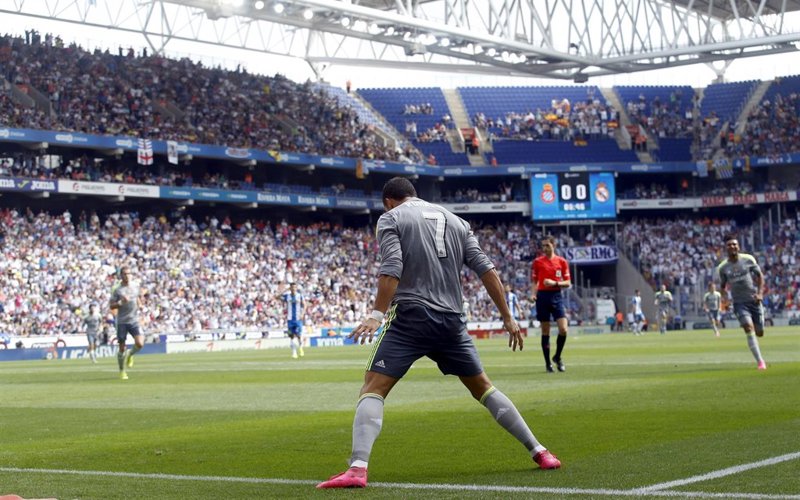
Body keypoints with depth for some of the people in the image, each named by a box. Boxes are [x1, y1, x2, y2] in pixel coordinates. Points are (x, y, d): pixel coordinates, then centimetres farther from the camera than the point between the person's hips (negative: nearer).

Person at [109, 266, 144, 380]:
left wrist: (139, 303, 4)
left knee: (140, 344, -16)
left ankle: (130, 354, 18)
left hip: (134, 320, 2)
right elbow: (111, 306, -4)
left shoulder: (136, 285, 6)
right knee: (121, 348, 3)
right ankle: (122, 371, 19)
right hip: (122, 321, -2)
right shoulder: (117, 290, -4)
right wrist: (121, 302, -21)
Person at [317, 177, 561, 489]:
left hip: (410, 317, -5)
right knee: (483, 387, 19)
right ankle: (539, 452, 21)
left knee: (373, 389, -6)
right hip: (452, 321, 5)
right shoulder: (455, 221, 19)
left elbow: (392, 268, -12)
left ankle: (358, 468, -25)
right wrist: (507, 317, 14)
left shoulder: (390, 218, 5)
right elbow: (486, 270, 12)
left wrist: (377, 315, -16)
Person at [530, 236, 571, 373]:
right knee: (545, 332, 1)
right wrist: (533, 294, -8)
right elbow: (534, 281, 9)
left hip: (556, 296, 0)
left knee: (563, 329, -11)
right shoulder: (537, 262, 5)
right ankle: (548, 362, 9)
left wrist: (555, 283, -12)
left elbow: (568, 283, 5)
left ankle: (558, 357, 11)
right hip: (542, 296, 0)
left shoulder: (562, 261, 5)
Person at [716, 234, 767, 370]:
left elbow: (760, 276, 5)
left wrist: (760, 293, -7)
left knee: (759, 332, 4)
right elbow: (722, 285, 12)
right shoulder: (722, 267, -2)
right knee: (748, 327, -22)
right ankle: (760, 361, -20)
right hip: (739, 303, -1)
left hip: (754, 300, 1)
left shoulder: (748, 259, -3)